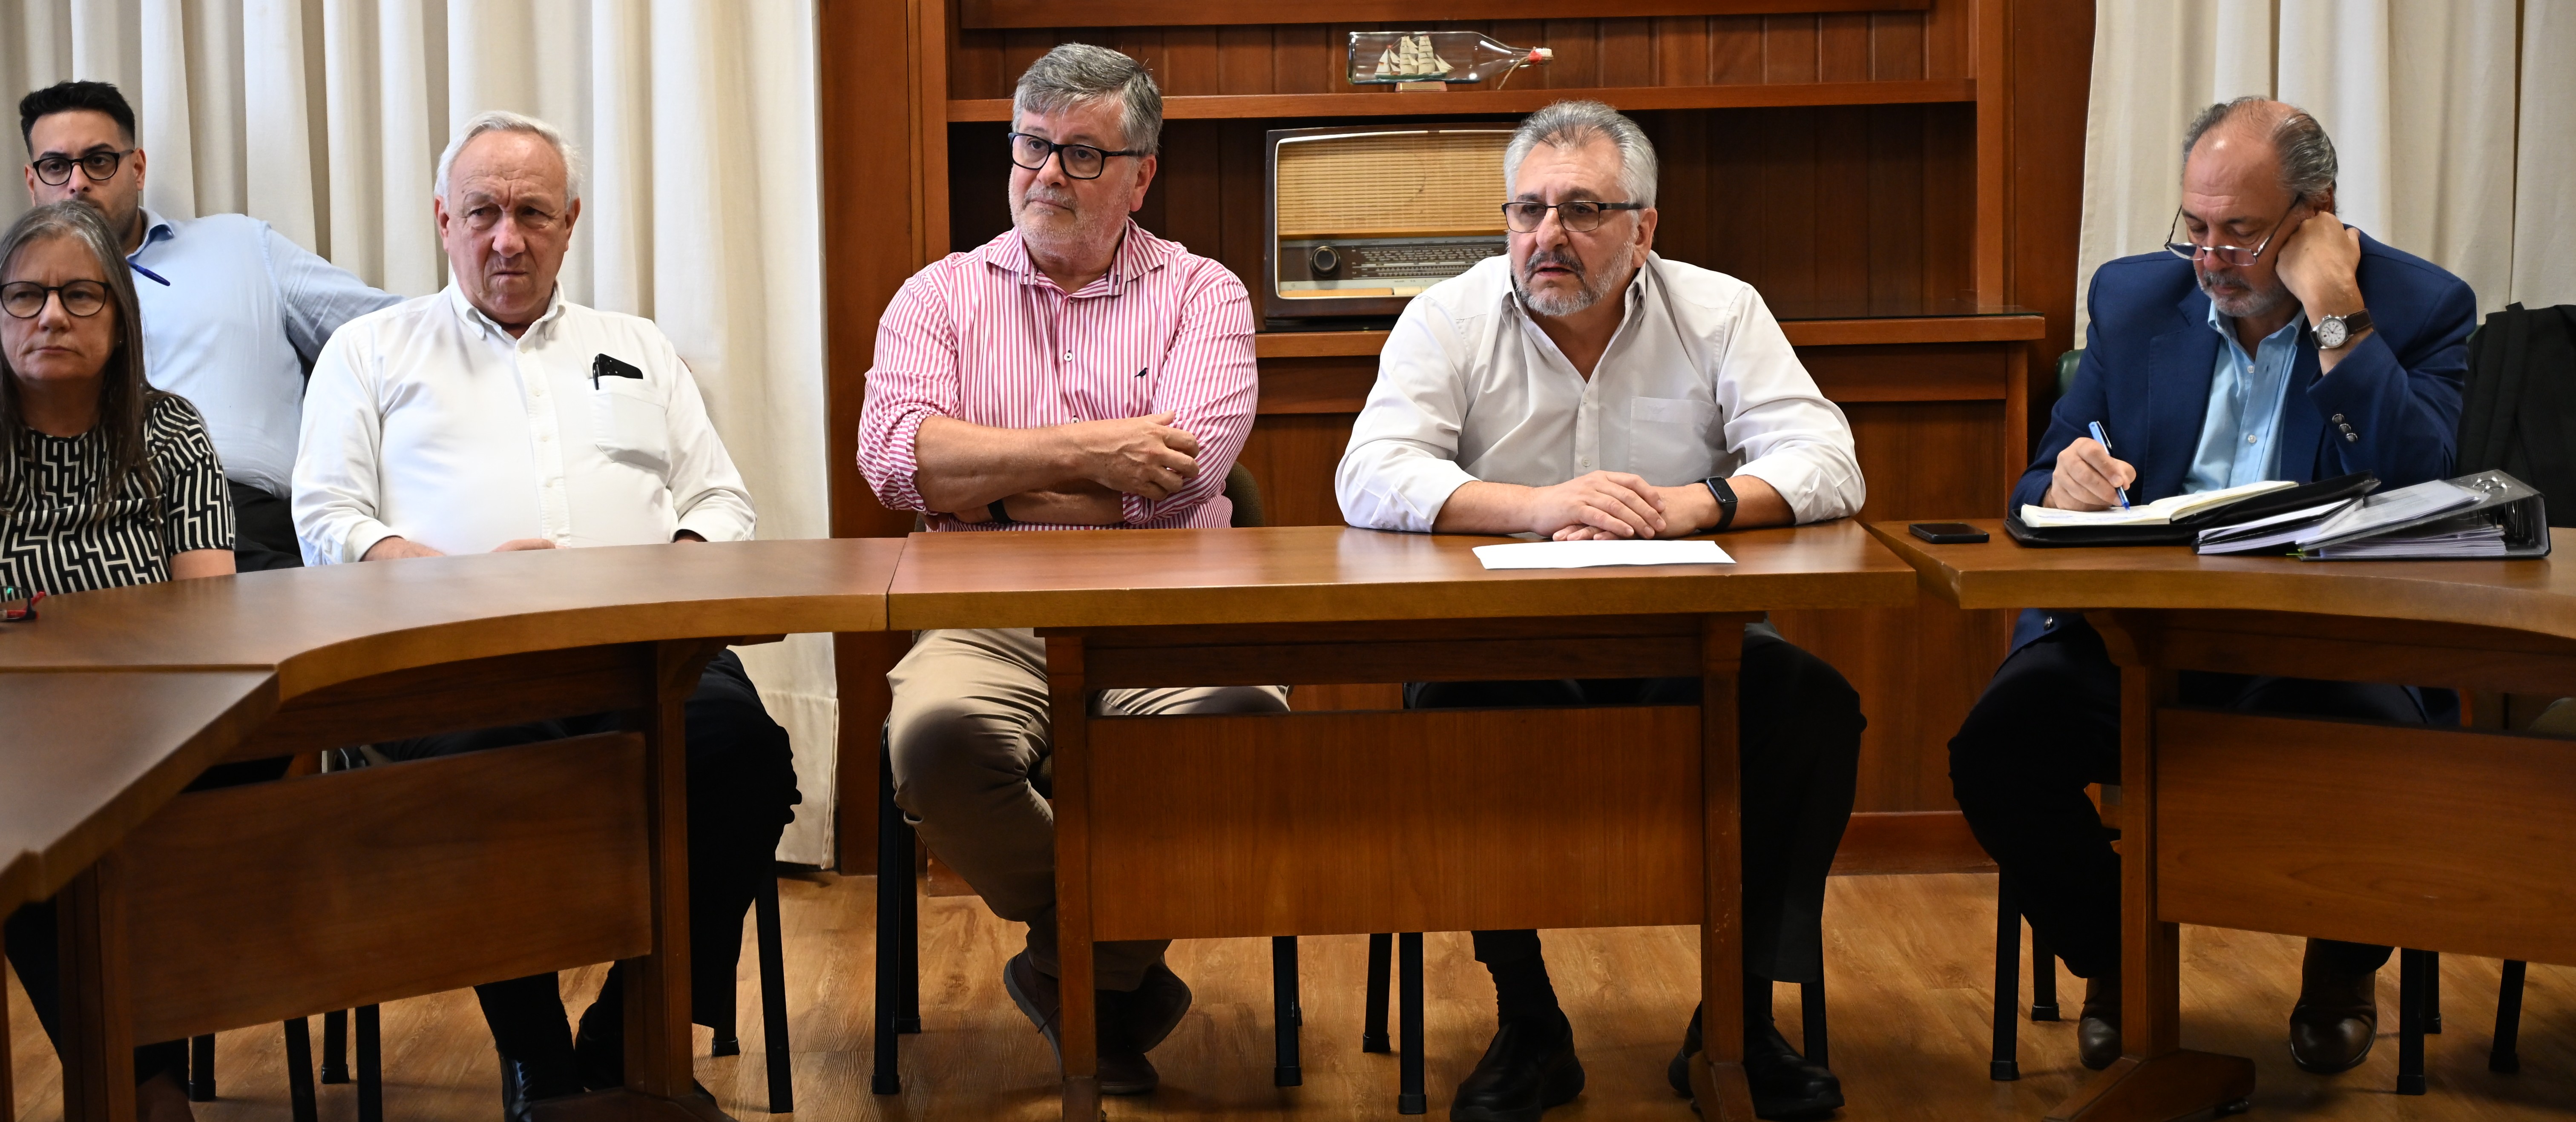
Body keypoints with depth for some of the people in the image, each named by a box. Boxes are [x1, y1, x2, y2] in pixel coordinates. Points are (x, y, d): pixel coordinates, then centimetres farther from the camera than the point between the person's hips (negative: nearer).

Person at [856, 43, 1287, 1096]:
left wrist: (988, 484, -4)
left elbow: (1186, 466, -8)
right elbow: (895, 450, -4)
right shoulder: (940, 296, 16)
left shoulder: (1200, 293, 11)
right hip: (988, 624, 1)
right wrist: (1087, 453, -9)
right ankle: (1122, 971, -6)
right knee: (935, 738, -33)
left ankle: (1079, 974, -5)